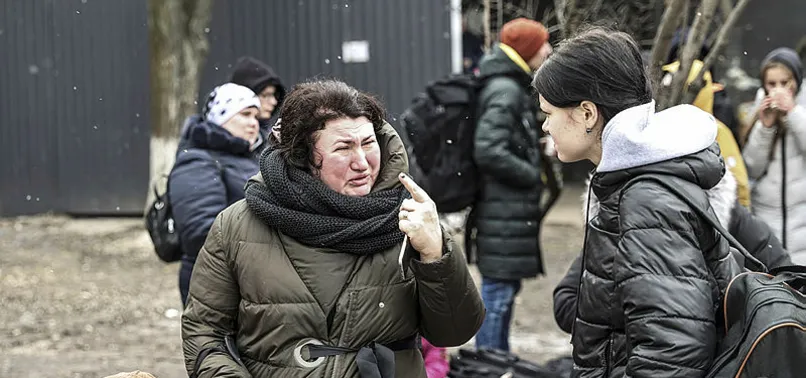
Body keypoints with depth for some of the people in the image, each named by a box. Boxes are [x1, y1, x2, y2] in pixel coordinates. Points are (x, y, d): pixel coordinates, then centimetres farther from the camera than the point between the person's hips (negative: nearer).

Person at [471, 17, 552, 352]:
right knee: (499, 290, -6)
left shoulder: (514, 88, 17)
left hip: (510, 209, 10)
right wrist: (532, 175, -15)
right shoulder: (504, 92, -16)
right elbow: (489, 151, -24)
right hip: (504, 210, -10)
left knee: (504, 287, 17)